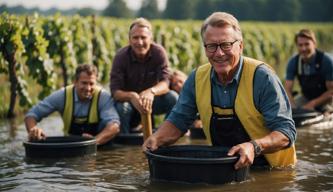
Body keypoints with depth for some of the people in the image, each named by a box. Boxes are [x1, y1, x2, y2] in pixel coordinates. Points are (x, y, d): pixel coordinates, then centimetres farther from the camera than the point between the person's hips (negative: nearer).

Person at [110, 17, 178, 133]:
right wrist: (131, 96, -48)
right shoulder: (121, 56, -18)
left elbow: (165, 82, -27)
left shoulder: (159, 52, -16)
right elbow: (115, 91, -24)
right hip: (128, 100, -1)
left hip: (150, 100, 2)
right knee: (122, 107, -35)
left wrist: (151, 91, -51)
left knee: (173, 98, -26)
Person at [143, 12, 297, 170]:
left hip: (270, 170, -3)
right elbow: (178, 121, 11)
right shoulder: (197, 79, 0)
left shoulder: (262, 77, -15)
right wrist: (156, 138, -10)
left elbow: (286, 132, -17)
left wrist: (254, 146, -35)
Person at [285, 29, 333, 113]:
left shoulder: (326, 60, -21)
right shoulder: (293, 62, -10)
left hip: (325, 99, -3)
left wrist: (312, 104, -23)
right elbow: (288, 90, -10)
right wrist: (293, 107, -29)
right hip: (306, 98, 4)